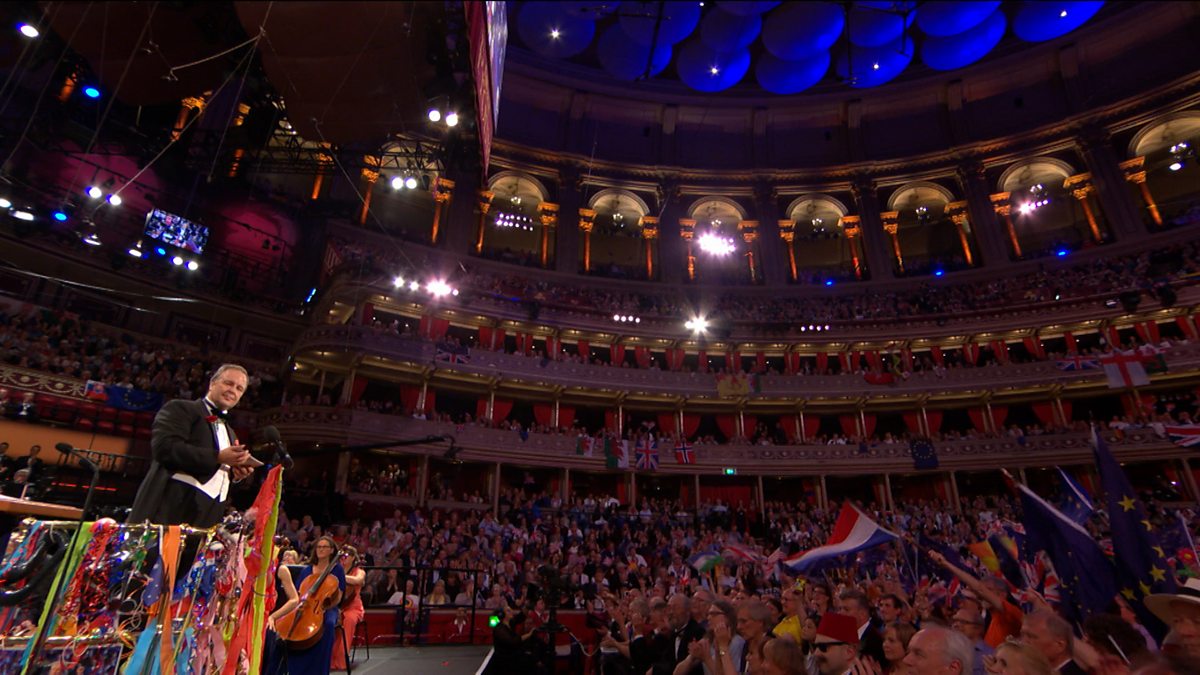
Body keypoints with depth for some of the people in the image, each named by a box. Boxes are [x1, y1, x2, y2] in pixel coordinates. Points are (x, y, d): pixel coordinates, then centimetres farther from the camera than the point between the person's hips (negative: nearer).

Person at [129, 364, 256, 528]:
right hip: (171, 508, -6)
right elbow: (165, 447, -14)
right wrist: (218, 457, -17)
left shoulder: (230, 433, 25)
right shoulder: (180, 408, 3)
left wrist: (236, 473, 5)